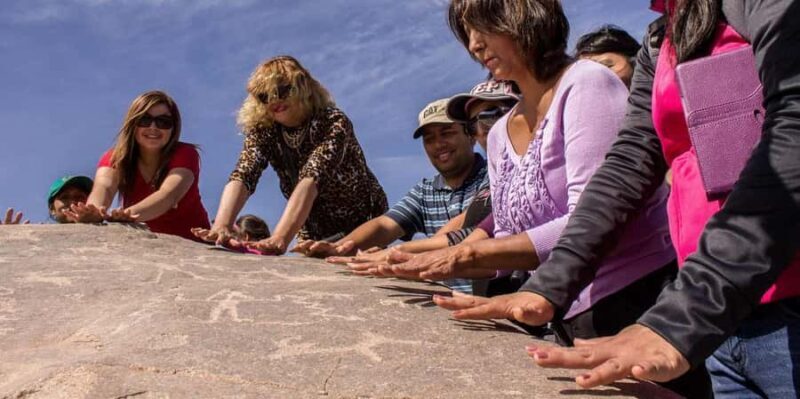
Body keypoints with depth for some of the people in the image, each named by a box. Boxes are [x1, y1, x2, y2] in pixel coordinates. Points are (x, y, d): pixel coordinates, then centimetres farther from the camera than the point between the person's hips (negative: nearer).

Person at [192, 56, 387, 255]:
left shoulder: (333, 122, -22)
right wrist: (221, 226, -42)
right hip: (314, 237, 4)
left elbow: (311, 180, -36)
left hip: (362, 228, -4)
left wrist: (279, 238, -49)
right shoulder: (263, 129, -9)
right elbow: (242, 177, -24)